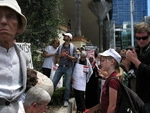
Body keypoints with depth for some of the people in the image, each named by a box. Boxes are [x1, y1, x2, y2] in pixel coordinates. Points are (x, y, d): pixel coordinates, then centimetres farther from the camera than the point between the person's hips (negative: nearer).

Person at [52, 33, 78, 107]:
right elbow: (56, 57, 10)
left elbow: (75, 58, -5)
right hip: (60, 67, 3)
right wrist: (61, 55, -11)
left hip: (68, 67, -3)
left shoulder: (73, 47, 0)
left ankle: (66, 100, 13)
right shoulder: (60, 46, 10)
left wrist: (67, 55, -19)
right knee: (53, 83, -1)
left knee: (67, 85, 1)